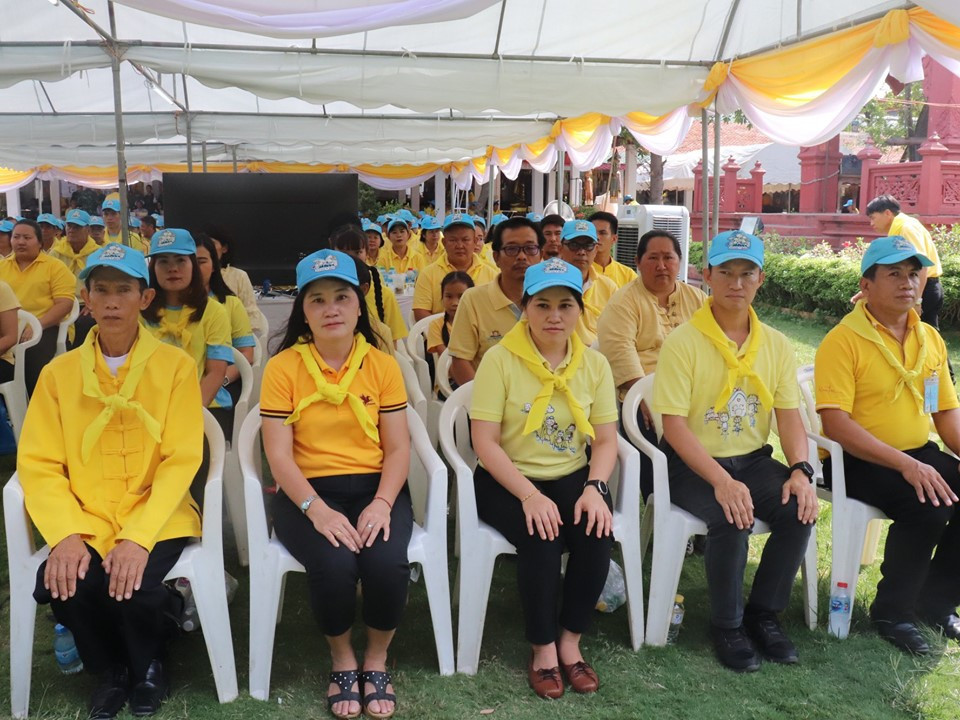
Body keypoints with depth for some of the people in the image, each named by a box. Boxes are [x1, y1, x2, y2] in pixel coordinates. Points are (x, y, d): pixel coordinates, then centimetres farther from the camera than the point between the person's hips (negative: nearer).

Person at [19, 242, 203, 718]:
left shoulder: (175, 366, -4)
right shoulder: (59, 372, 4)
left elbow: (181, 460, -9)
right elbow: (39, 464, 0)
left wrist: (138, 537, -21)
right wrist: (67, 534, -17)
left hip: (156, 518, -2)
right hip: (84, 519, 2)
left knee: (134, 588, -27)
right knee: (58, 585, -24)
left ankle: (148, 666, 11)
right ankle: (109, 669, 10)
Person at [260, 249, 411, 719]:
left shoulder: (383, 365, 4)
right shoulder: (282, 368, -2)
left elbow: (398, 449, 1)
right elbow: (279, 457, -6)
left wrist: (382, 503, -17)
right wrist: (317, 509, -22)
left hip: (375, 487, 2)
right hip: (307, 492, -1)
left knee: (387, 562, -28)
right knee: (335, 564, -30)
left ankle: (376, 660, 4)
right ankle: (342, 661, 4)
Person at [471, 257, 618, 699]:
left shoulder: (595, 364, 1)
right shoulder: (499, 360, -12)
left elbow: (606, 441, 1)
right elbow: (485, 442, -15)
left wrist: (594, 487, -18)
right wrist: (530, 496, -25)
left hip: (571, 477, 4)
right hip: (508, 481, -3)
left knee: (596, 535, -24)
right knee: (541, 539, -29)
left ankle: (570, 641, -1)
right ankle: (542, 649, -5)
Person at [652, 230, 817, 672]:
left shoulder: (776, 345, 5)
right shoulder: (682, 342, -10)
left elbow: (789, 416, 1)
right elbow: (674, 425, -16)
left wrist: (800, 469, -18)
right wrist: (721, 481, -27)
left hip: (753, 460, 5)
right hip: (693, 463, -4)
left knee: (799, 510, -21)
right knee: (731, 519, -30)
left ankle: (764, 614, 3)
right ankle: (727, 625, -3)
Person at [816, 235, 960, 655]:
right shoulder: (843, 341, -12)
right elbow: (835, 424, -21)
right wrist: (906, 465, -27)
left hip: (919, 453, 7)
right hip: (858, 460, -7)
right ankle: (891, 612, -6)